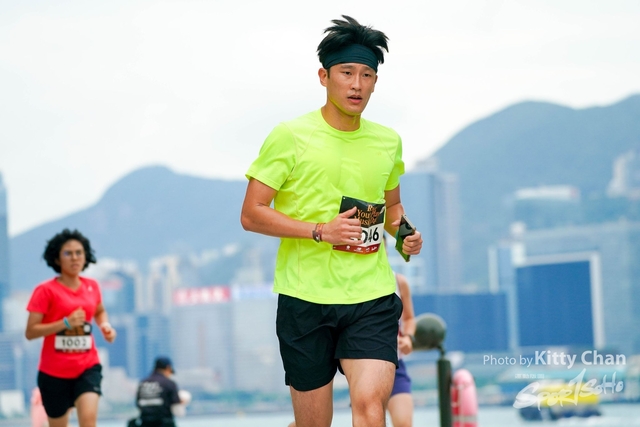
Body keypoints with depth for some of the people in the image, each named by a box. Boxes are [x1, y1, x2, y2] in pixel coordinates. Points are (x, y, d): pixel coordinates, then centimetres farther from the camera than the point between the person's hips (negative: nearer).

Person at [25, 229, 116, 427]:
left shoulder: (92, 286, 5)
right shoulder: (46, 290, -10)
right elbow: (30, 332, -14)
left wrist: (105, 325, 4)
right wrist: (66, 323, -25)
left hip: (88, 367, 2)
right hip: (54, 371, -2)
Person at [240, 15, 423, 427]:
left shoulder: (388, 141, 11)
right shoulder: (290, 137, -3)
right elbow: (251, 214, -5)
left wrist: (404, 232, 5)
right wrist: (321, 231, -15)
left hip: (373, 297, 2)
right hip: (305, 296, -2)